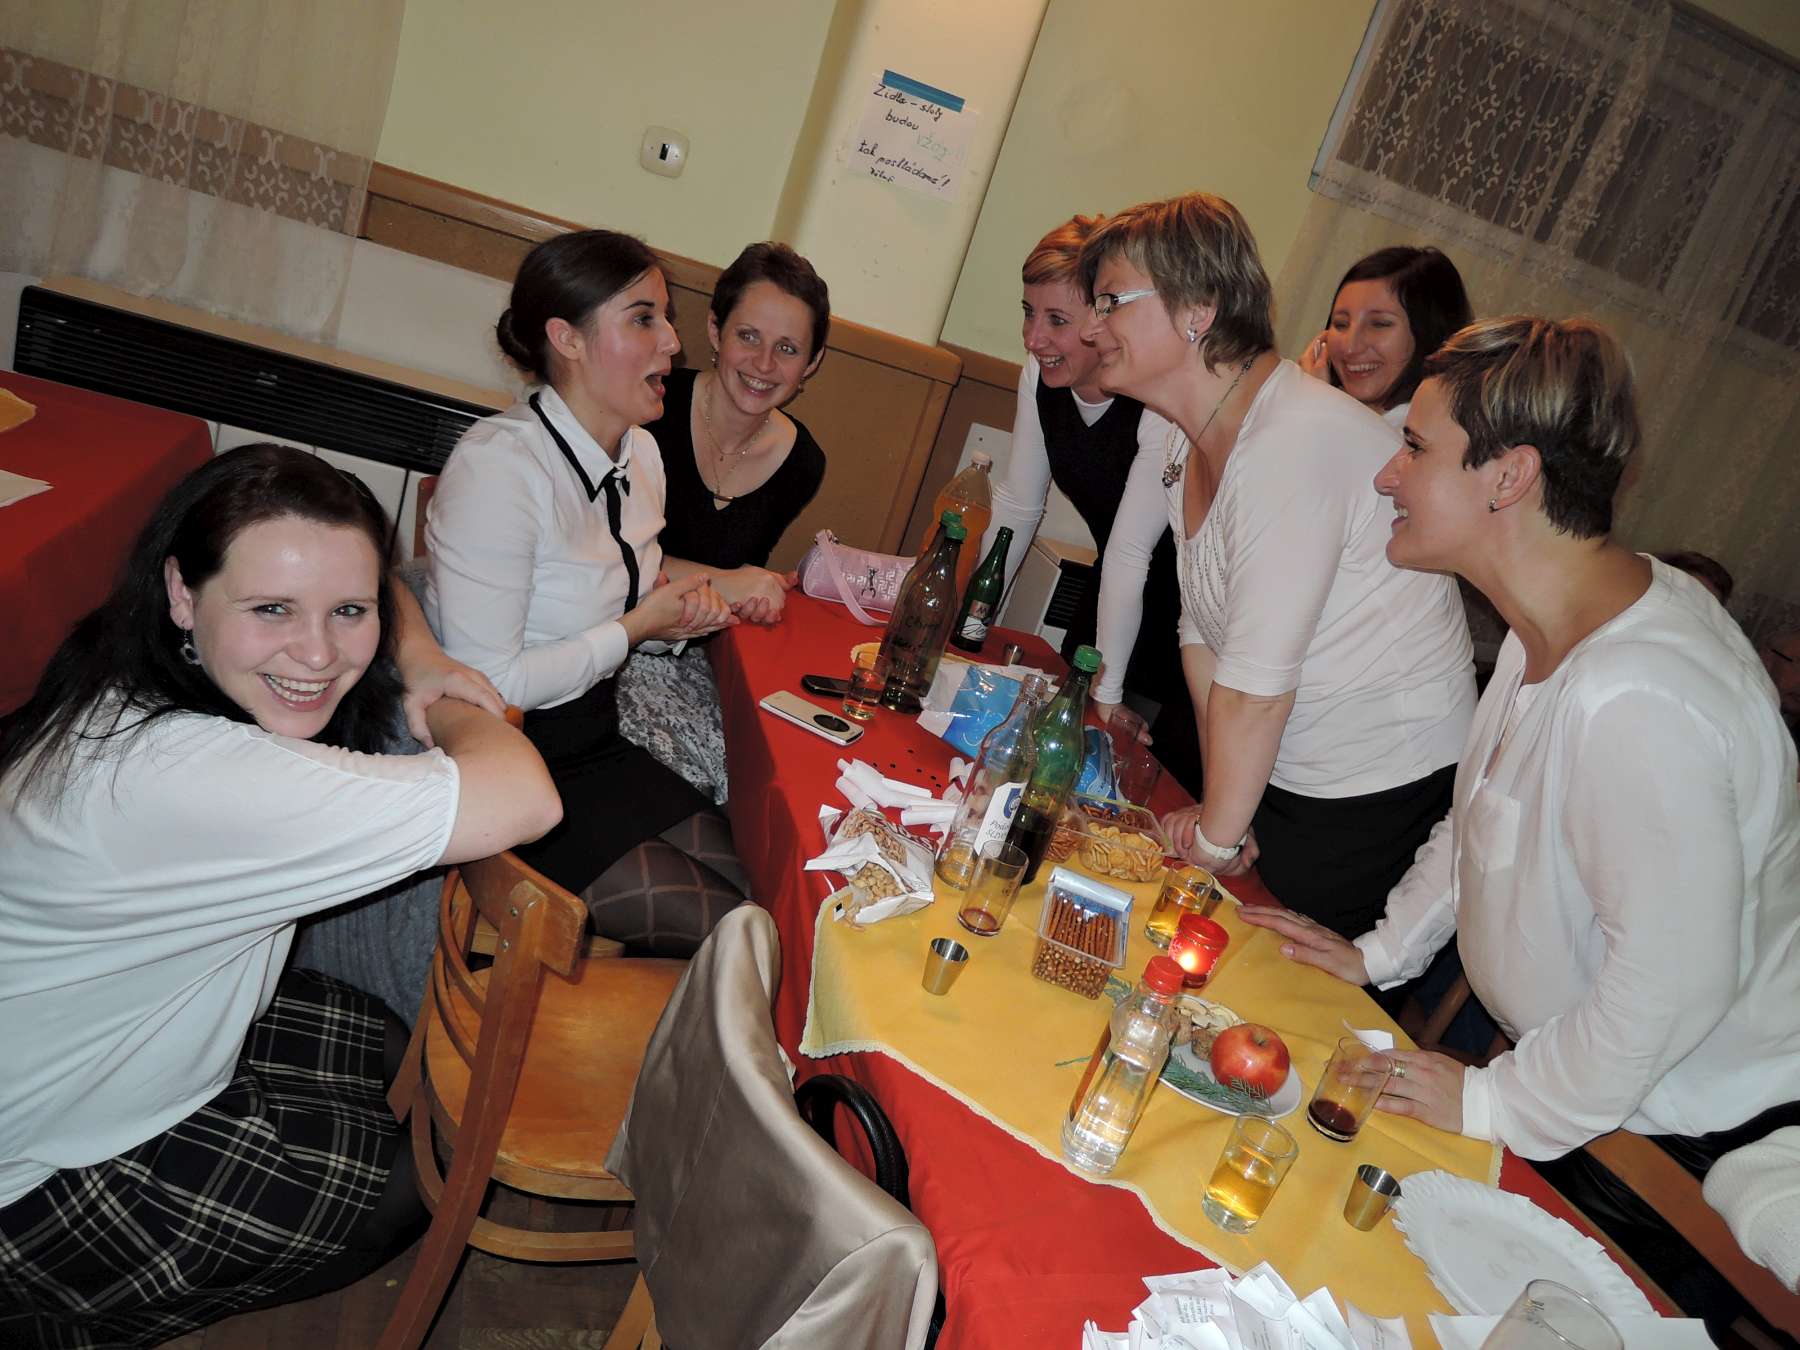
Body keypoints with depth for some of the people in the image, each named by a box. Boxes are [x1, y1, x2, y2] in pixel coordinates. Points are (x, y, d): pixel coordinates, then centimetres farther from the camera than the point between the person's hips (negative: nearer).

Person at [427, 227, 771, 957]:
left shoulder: (640, 456, 5)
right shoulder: (499, 464, -23)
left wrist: (691, 604, -4)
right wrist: (636, 628, -17)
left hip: (596, 745, 8)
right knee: (729, 931, -12)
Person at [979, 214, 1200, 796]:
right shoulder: (1040, 375, -9)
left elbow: (1131, 551, -30)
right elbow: (1016, 506, -1)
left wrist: (1106, 694, -26)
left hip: (1189, 603, -6)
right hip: (1111, 591, 6)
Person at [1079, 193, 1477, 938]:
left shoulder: (1296, 442, -28)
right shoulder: (1195, 439, 2)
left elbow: (1258, 686, -25)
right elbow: (1202, 634, 3)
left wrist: (1218, 835, -12)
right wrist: (1217, 808, 1)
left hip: (1379, 794, -7)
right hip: (1275, 773, 8)